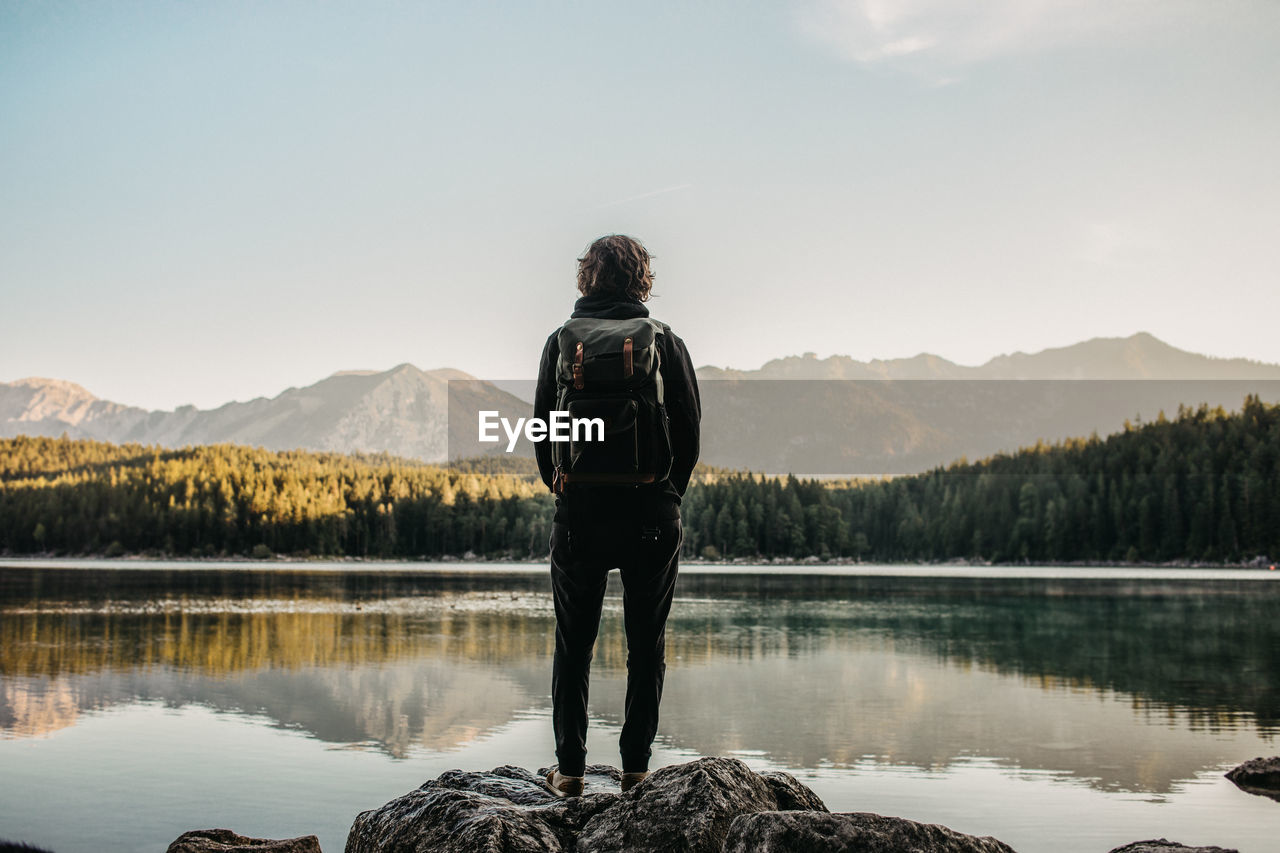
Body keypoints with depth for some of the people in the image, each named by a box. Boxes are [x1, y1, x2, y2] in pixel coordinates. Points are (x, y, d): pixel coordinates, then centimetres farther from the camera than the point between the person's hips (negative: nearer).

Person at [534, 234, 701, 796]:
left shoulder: (562, 341, 1)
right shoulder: (665, 341, -1)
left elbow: (542, 426, 3)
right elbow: (690, 427, -1)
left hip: (579, 511, 1)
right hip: (651, 511, 0)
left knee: (573, 643, 11)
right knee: (646, 643, 10)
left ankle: (570, 768, 12)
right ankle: (636, 765, 11)